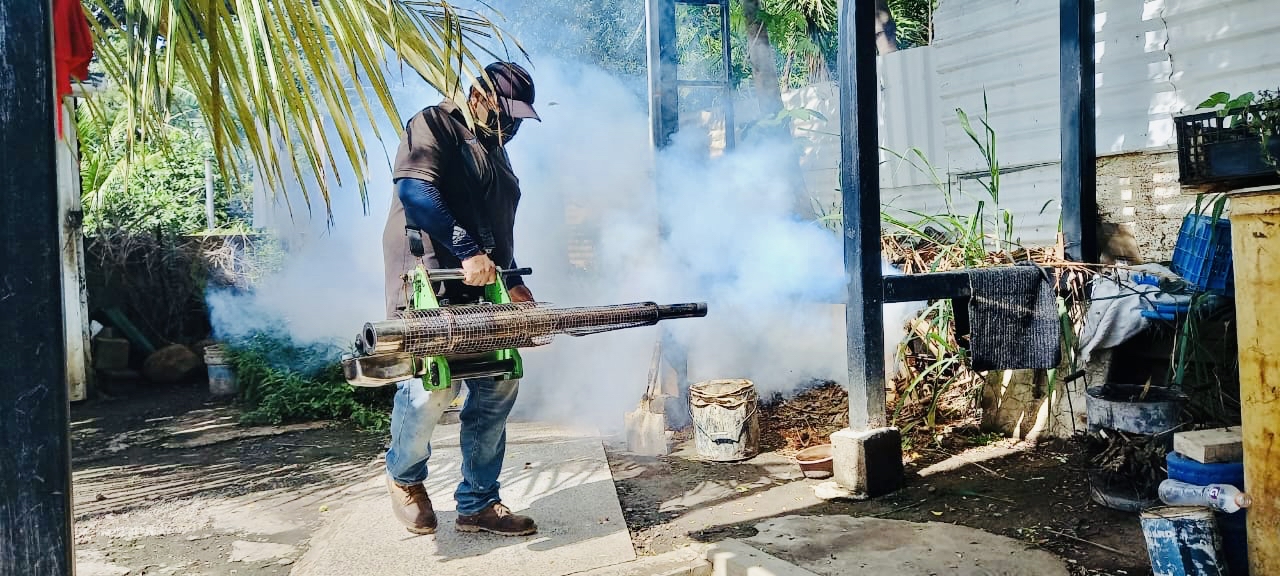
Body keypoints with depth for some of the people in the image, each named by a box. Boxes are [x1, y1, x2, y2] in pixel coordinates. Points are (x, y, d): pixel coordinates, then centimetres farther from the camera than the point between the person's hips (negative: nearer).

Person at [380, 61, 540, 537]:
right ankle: (404, 477, 17)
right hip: (431, 287, -8)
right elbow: (414, 188, -19)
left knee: (498, 389, 4)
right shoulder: (435, 125, -2)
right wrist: (467, 252, -22)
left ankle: (477, 504, 17)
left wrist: (512, 283, 23)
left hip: (483, 292, 9)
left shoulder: (496, 152, 25)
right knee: (432, 386, -14)